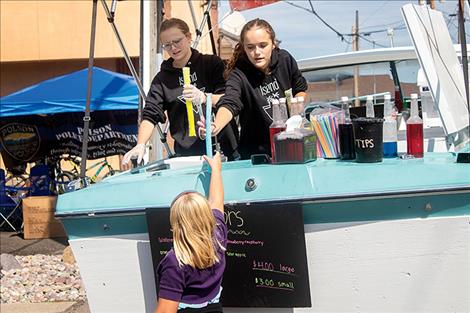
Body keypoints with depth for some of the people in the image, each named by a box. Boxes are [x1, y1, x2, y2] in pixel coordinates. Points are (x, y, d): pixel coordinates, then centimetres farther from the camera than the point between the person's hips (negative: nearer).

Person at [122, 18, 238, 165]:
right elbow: (151, 115, -1)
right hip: (186, 154, 1)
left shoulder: (212, 63, 4)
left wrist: (204, 97, -25)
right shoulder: (162, 78, 7)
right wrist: (140, 145, -19)